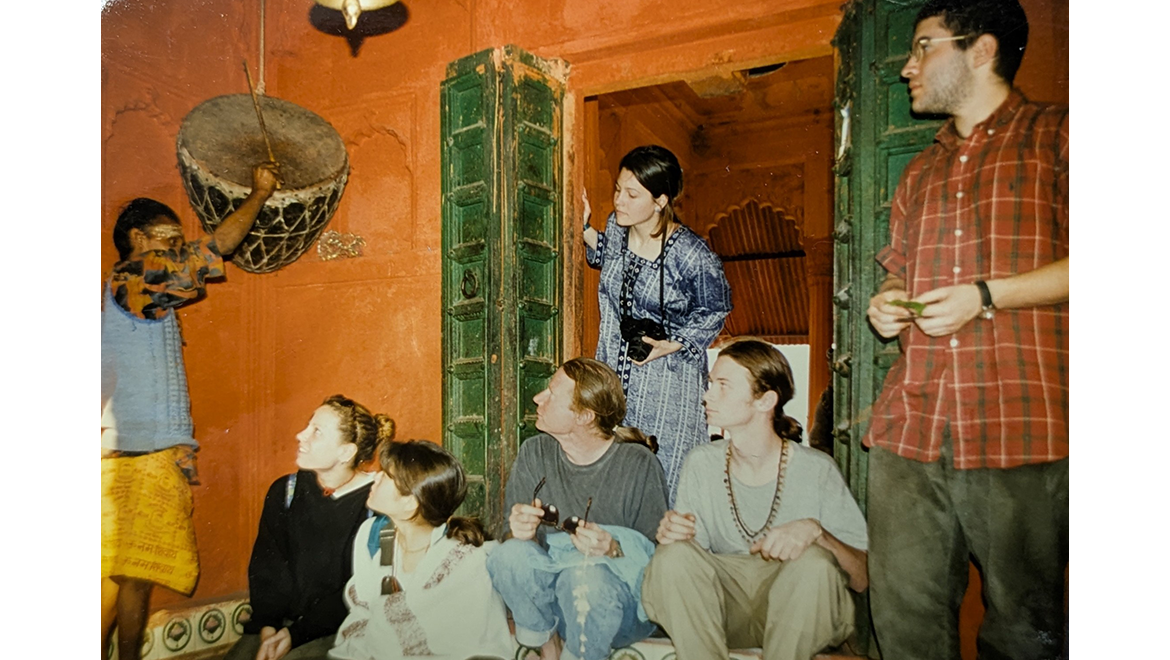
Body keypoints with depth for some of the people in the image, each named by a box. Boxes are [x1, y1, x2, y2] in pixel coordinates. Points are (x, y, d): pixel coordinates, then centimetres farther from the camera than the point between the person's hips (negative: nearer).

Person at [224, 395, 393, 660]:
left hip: (339, 629, -4)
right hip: (281, 621, 5)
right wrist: (268, 628, -10)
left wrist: (296, 634, -13)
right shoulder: (284, 491, 3)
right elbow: (265, 568, 2)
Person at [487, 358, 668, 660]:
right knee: (511, 554, -26)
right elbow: (514, 533, -1)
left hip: (620, 602, -3)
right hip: (547, 598, 3)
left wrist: (614, 550, -28)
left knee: (586, 576, -35)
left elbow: (656, 553, -8)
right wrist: (521, 531, -24)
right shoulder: (534, 454, -1)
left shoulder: (638, 464, -12)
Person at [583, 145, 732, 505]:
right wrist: (585, 228, 6)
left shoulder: (692, 255, -20)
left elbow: (715, 311, -4)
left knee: (662, 476, 1)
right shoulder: (616, 227, -3)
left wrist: (673, 345, -15)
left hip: (667, 379, -5)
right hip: (613, 370, 6)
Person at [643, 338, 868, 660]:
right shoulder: (701, 463, -1)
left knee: (814, 561, -31)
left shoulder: (816, 470, -10)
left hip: (800, 612, -1)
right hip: (724, 610, 2)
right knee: (674, 555, -25)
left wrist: (815, 531, -29)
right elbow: (689, 562, 3)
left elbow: (863, 578, -10)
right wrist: (673, 533, -20)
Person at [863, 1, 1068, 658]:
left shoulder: (1055, 135, 4)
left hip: (1020, 426, -5)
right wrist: (887, 304, 8)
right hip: (909, 427, 5)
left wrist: (986, 295, -14)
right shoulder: (920, 172, 23)